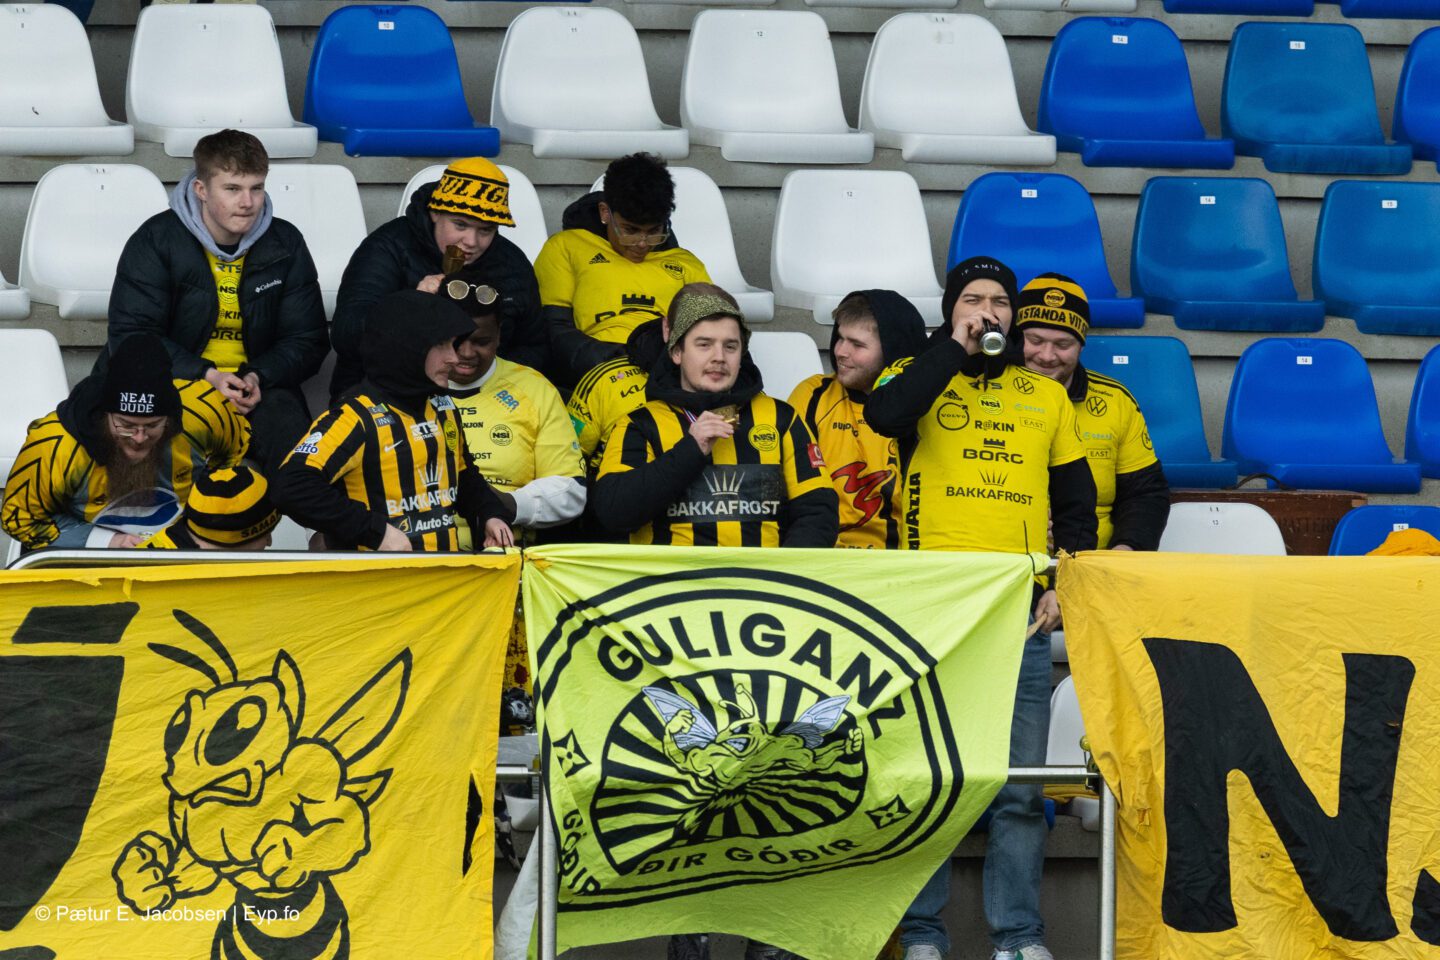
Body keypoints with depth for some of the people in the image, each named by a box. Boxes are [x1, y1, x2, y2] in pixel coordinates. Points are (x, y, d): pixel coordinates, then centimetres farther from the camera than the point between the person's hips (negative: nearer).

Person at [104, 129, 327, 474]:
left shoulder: (286, 244, 5)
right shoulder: (156, 240, -3)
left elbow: (308, 341, 8)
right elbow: (131, 334, -8)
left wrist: (258, 377, -14)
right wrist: (206, 376, -21)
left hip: (257, 386, 2)